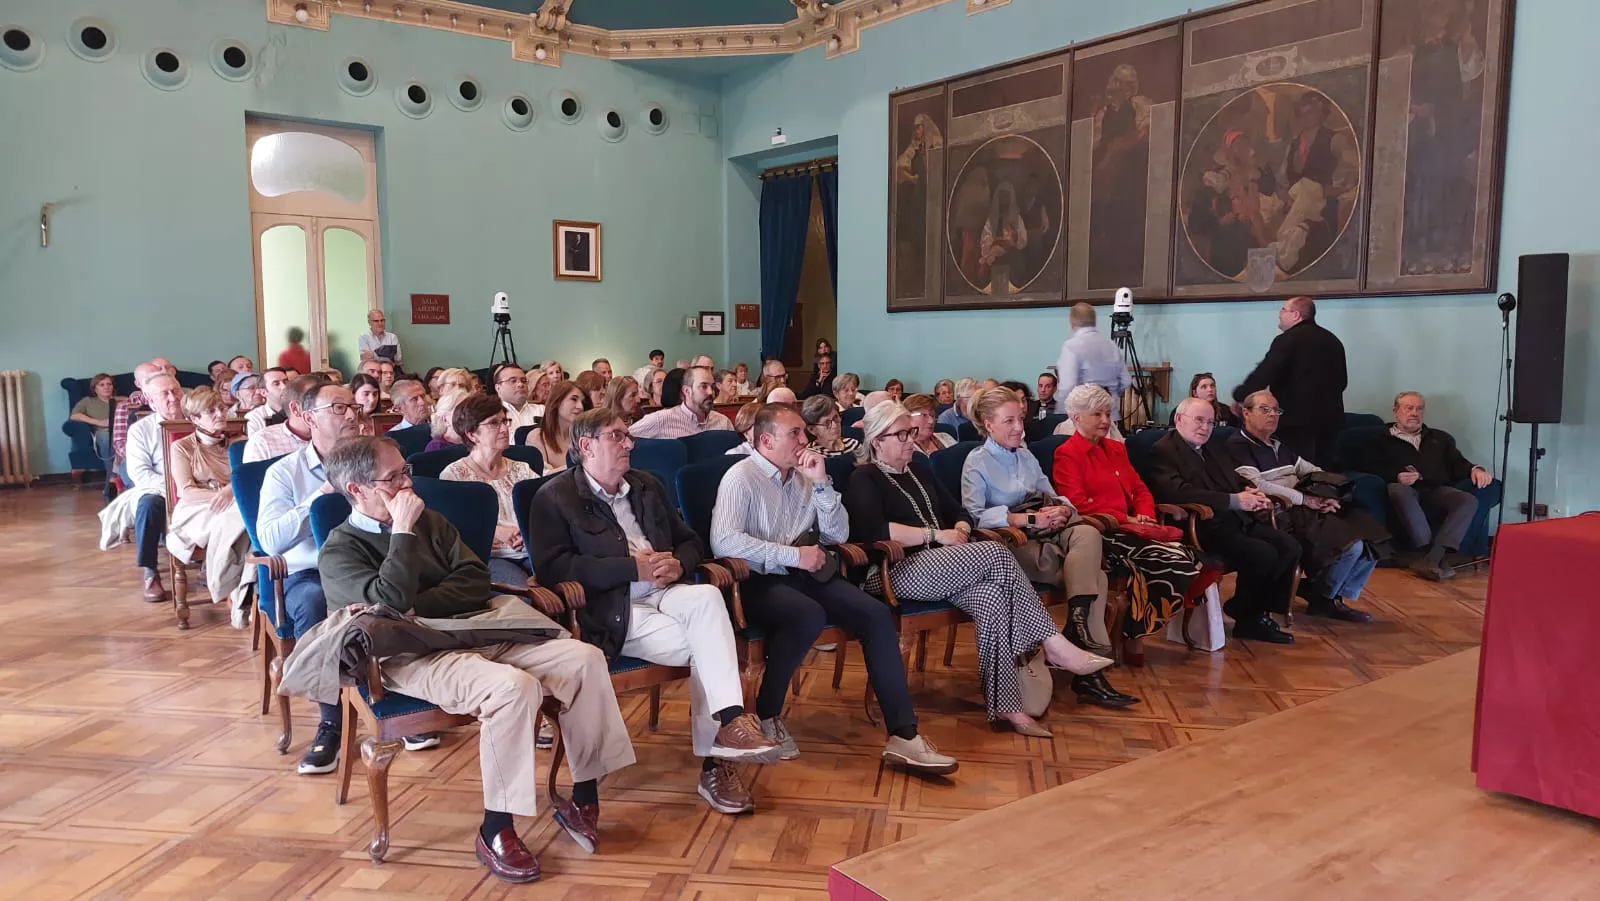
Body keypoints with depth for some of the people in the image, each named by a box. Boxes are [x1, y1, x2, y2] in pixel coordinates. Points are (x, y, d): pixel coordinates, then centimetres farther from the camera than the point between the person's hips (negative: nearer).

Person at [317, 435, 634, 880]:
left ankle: (583, 798, -4)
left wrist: (413, 607, -7)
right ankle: (495, 830, -20)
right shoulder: (339, 551, 2)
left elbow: (476, 583, 7)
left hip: (478, 630, 6)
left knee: (585, 658, -14)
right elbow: (392, 601, -17)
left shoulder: (429, 521, 19)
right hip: (416, 654, -6)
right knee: (514, 686, -35)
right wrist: (402, 531, -11)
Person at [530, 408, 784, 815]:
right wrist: (633, 567, -17)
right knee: (705, 646, -27)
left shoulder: (646, 486, 20)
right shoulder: (555, 498, 1)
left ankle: (727, 728, -32)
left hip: (665, 593, 5)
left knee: (707, 598, -30)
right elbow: (554, 566, -13)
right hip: (613, 611, -5)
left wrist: (678, 564, -3)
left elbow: (689, 541, 23)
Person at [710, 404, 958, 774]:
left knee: (877, 615, -16)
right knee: (808, 615, -36)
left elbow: (838, 535, 11)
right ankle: (767, 715, -13)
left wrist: (821, 484, -3)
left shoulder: (804, 477, 13)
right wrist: (794, 555, -19)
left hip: (805, 575, 6)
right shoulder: (741, 478, -6)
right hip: (760, 581, -6)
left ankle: (903, 735, -17)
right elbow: (723, 542, -21)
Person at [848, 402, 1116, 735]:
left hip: (939, 565, 7)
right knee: (996, 554, -24)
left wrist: (960, 531, -2)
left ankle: (1005, 706, -26)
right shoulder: (864, 479, -1)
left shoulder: (919, 468, 22)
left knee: (991, 598, -26)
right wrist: (936, 535, -15)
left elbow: (958, 511, 23)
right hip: (896, 571, -7)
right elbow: (874, 531, -19)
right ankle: (1054, 646, -17)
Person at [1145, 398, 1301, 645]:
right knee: (1263, 554, -24)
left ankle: (1259, 612, 2)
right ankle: (1247, 618, -2)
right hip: (1206, 528, -8)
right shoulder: (1163, 451, -5)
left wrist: (1251, 493, -1)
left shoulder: (1215, 448, 24)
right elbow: (1179, 492, -20)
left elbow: (1238, 480, 26)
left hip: (1238, 521, 9)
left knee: (1290, 547, -11)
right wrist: (1234, 500, -21)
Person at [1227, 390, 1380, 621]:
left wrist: (1327, 497, 0)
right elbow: (1258, 486, -17)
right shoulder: (1238, 446, -5)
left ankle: (1336, 595, 11)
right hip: (1281, 516, -9)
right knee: (1351, 545, -23)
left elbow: (1315, 472, 23)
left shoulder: (1279, 446, 23)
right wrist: (1306, 499, -15)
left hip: (1307, 509, 9)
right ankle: (1322, 598, 2)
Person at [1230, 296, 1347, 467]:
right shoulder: (1332, 340, 14)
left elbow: (1263, 374, -17)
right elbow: (1342, 380, 20)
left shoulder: (1288, 339, -11)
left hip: (1298, 420, -8)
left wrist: (1239, 396, -6)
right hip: (1329, 418, 8)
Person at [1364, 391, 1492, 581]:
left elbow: (1459, 464, 22)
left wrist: (1475, 469, -2)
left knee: (1469, 500, -28)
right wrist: (1396, 477, -14)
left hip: (1437, 492, 4)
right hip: (1407, 490, -3)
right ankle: (1436, 558, -41)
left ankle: (1431, 558, -42)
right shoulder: (1383, 440, 19)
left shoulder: (1440, 438, 33)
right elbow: (1370, 470, 5)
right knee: (1398, 491, -40)